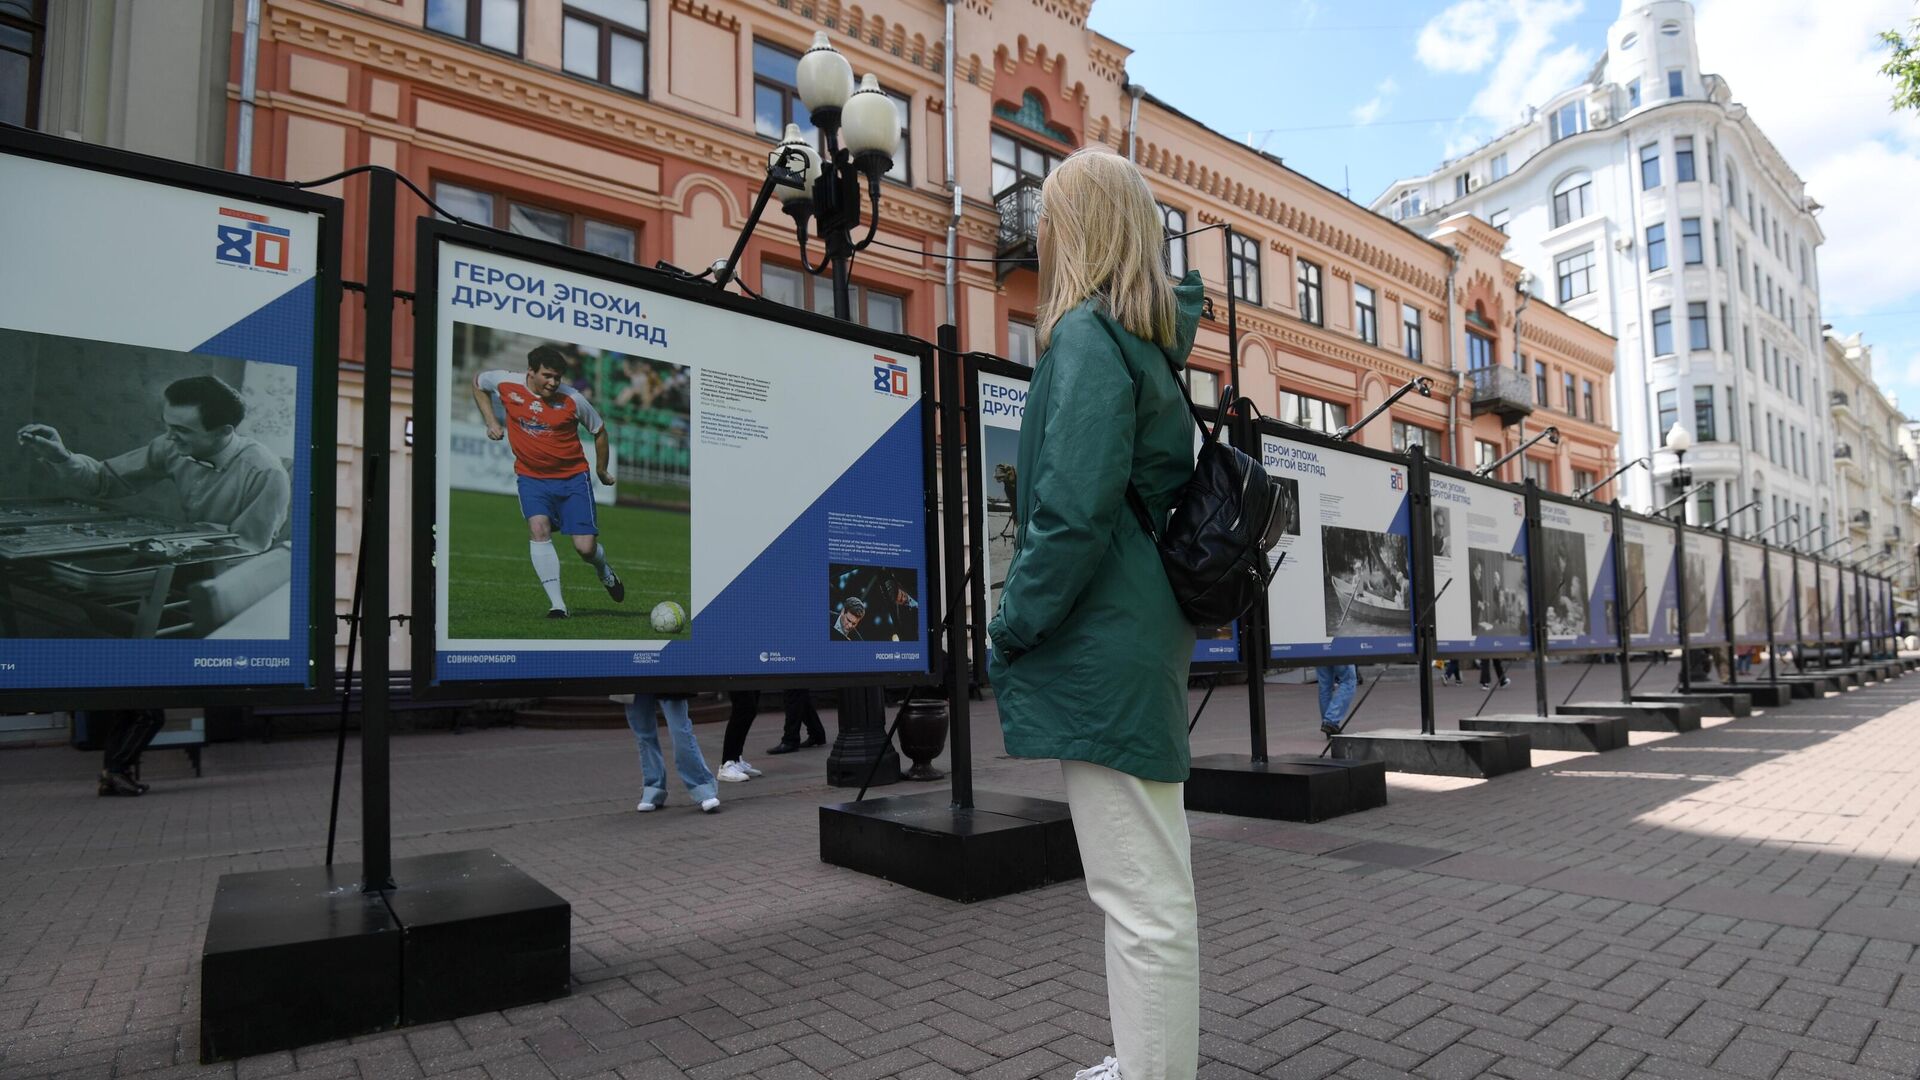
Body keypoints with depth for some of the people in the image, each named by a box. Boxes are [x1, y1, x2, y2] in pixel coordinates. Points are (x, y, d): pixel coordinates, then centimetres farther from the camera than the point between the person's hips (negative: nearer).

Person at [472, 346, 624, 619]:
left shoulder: (572, 399, -12)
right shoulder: (506, 384, -7)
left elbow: (599, 431, 4)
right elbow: (478, 382, 16)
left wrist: (601, 470, 12)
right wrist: (491, 421, 7)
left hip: (573, 477, -1)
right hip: (531, 476, 1)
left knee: (585, 548, -7)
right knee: (538, 529, -23)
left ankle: (604, 570, 31)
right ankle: (557, 604, -19)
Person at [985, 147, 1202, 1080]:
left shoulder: (1087, 334, -13)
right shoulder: (1153, 338, 14)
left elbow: (1073, 512, -20)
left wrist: (1010, 631, -12)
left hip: (1101, 644, -10)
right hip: (1146, 631, 10)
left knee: (1142, 897, -2)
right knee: (1150, 881, 19)